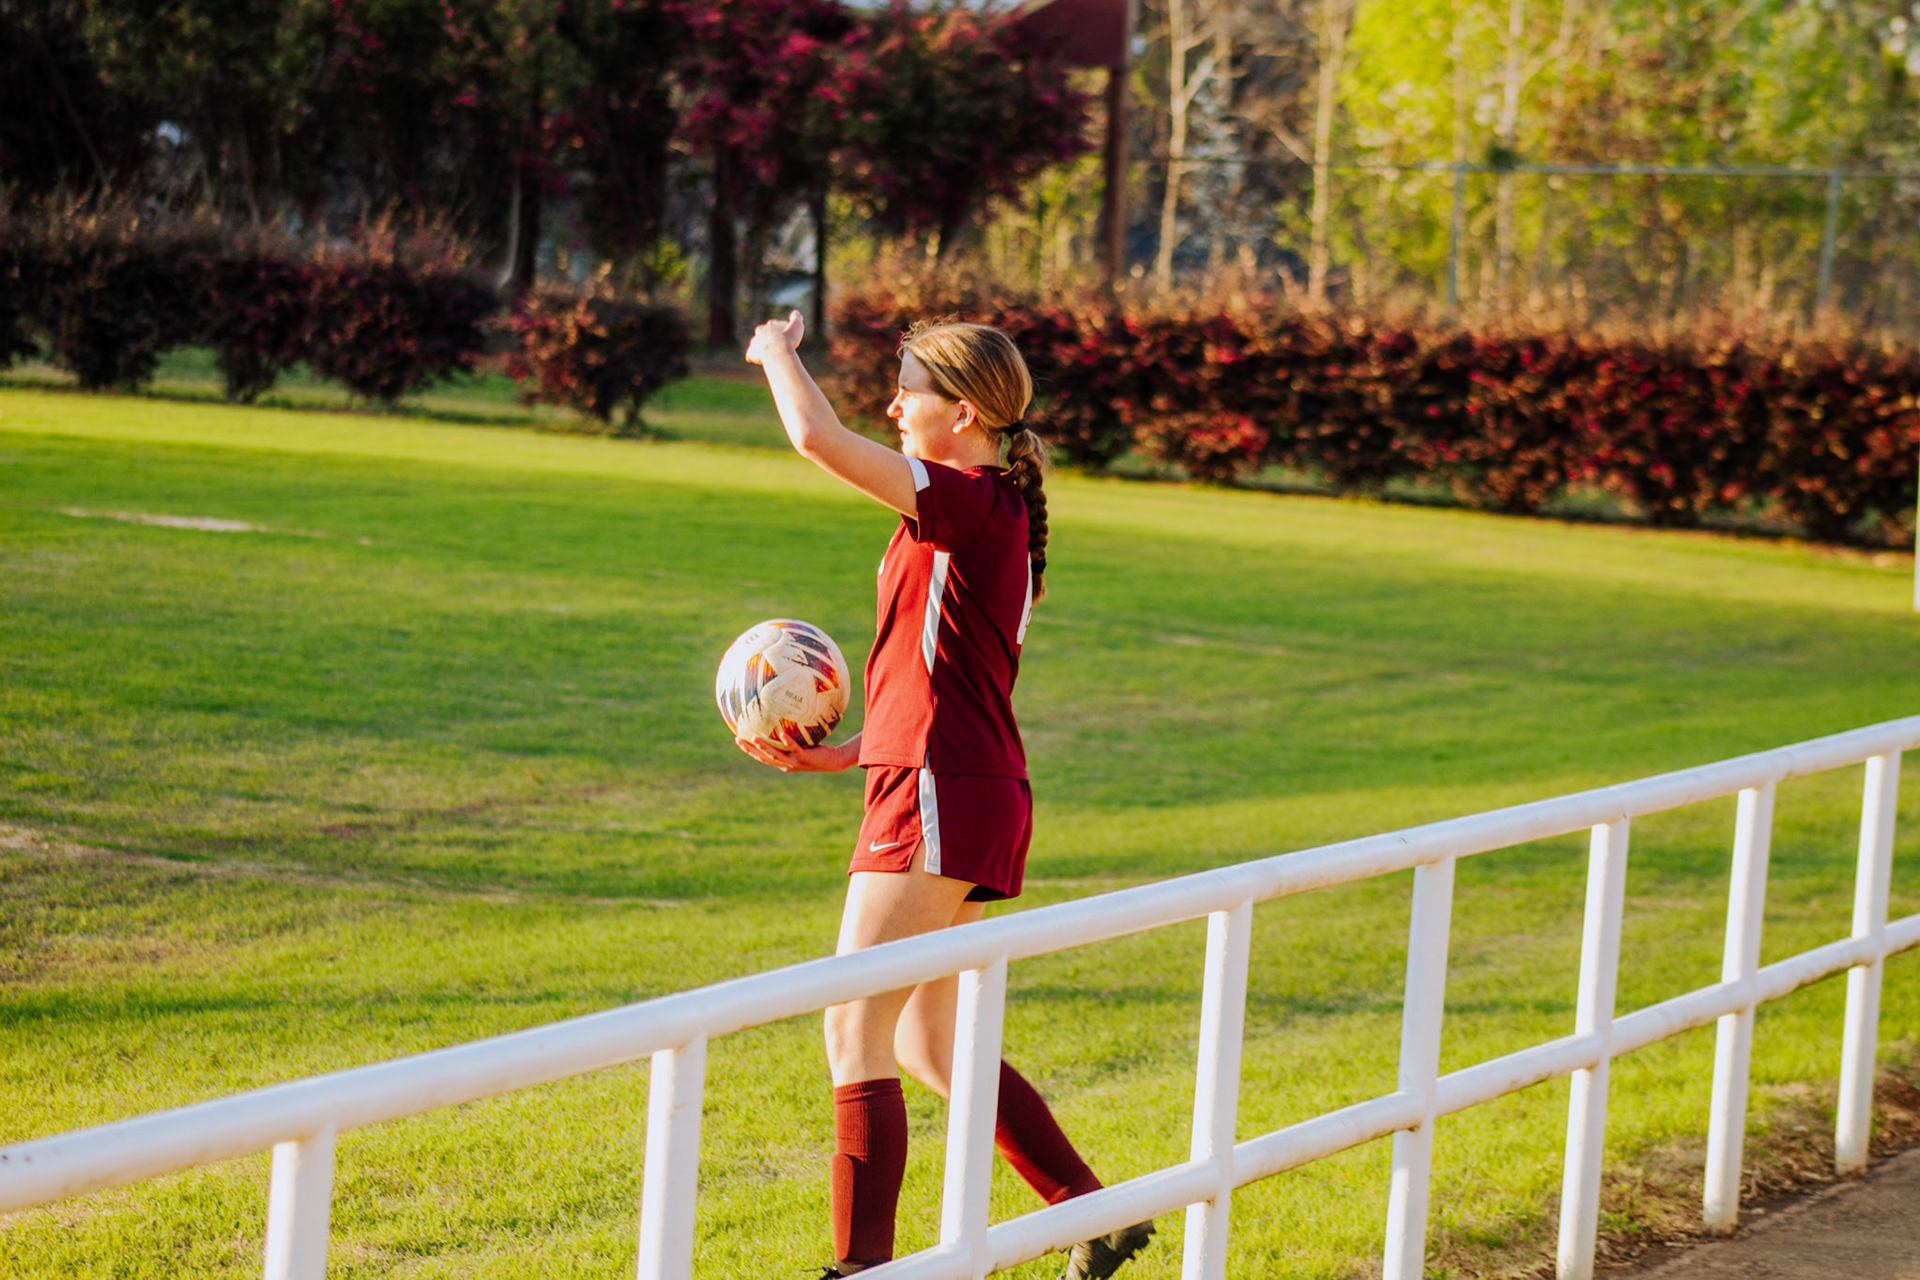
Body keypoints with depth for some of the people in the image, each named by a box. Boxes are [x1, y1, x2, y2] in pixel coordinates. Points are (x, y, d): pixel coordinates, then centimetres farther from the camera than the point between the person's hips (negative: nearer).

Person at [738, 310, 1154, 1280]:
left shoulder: (971, 504, -11)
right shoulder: (991, 522, 19)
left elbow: (816, 437, -19)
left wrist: (777, 355, 1)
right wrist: (831, 758, 16)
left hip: (940, 799, -10)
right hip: (969, 793, 10)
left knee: (857, 1034, -6)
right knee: (928, 1048, 16)